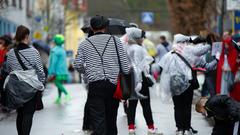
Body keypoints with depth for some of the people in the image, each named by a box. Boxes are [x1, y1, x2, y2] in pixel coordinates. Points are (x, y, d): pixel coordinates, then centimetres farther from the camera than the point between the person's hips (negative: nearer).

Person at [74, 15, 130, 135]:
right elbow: (124, 63, 3)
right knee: (111, 119, 13)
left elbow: (78, 65, 3)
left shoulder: (84, 43, 7)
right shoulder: (115, 40, 7)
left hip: (95, 85, -1)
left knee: (98, 120, -4)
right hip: (113, 84, 1)